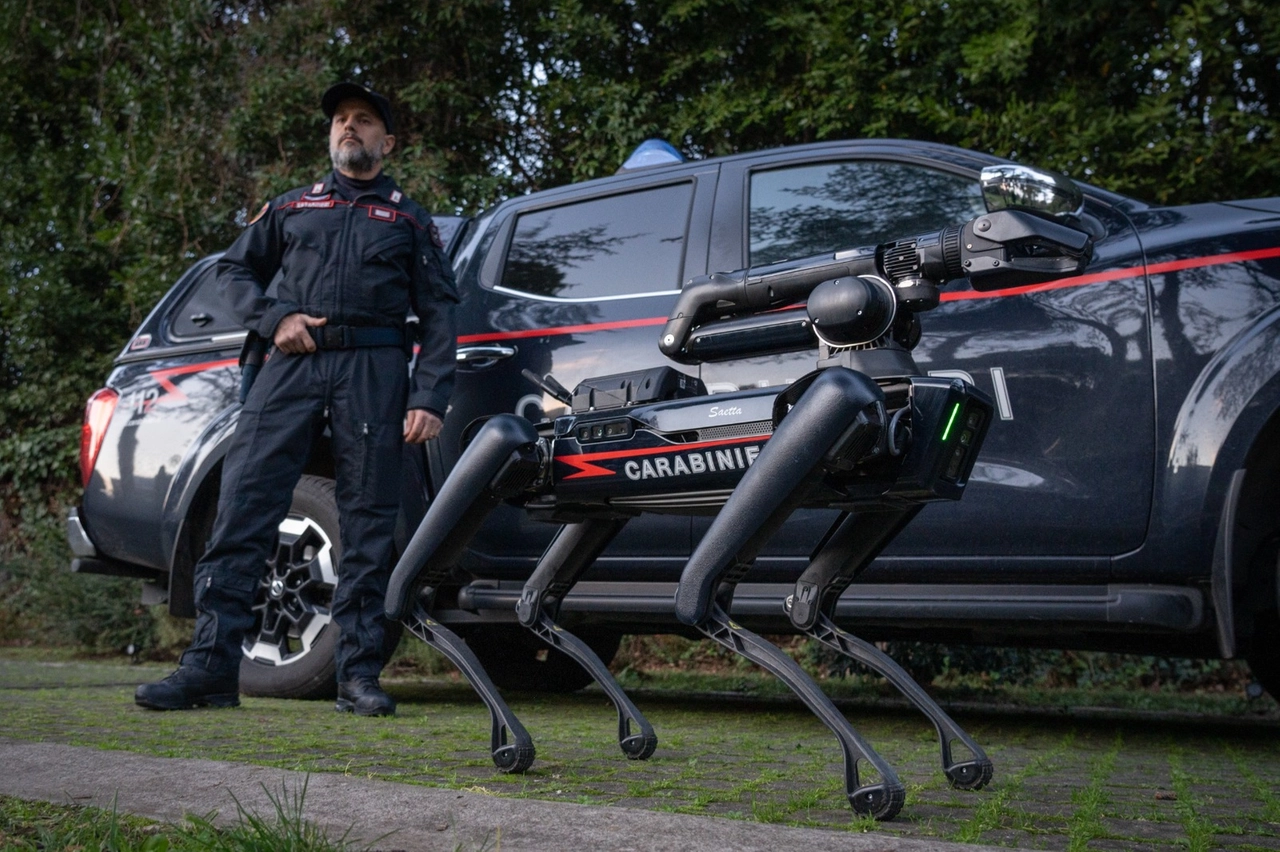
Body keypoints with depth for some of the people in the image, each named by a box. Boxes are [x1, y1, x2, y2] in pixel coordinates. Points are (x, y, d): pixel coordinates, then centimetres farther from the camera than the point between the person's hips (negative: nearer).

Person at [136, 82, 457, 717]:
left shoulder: (409, 221, 16)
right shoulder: (292, 207, 22)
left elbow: (438, 313, 10)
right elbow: (235, 270, 23)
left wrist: (429, 399, -3)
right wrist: (274, 318, 2)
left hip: (373, 374, -1)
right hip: (293, 362, 1)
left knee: (368, 524, -2)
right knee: (243, 505, -9)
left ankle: (358, 675, 3)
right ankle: (210, 667, -8)